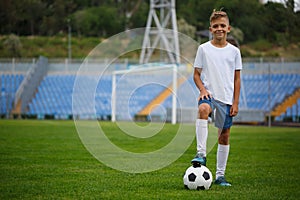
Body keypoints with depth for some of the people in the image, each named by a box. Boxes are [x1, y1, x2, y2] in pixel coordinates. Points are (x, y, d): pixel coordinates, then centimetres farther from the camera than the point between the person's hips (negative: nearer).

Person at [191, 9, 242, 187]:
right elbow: (197, 74, 5)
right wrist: (203, 90, -14)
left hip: (226, 98, 2)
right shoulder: (204, 49, 2)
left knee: (224, 135, 5)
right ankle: (201, 154, -39)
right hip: (209, 94, -2)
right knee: (203, 109, -37)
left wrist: (235, 102, 2)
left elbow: (237, 78, 9)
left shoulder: (234, 51, 5)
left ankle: (220, 175, 15)